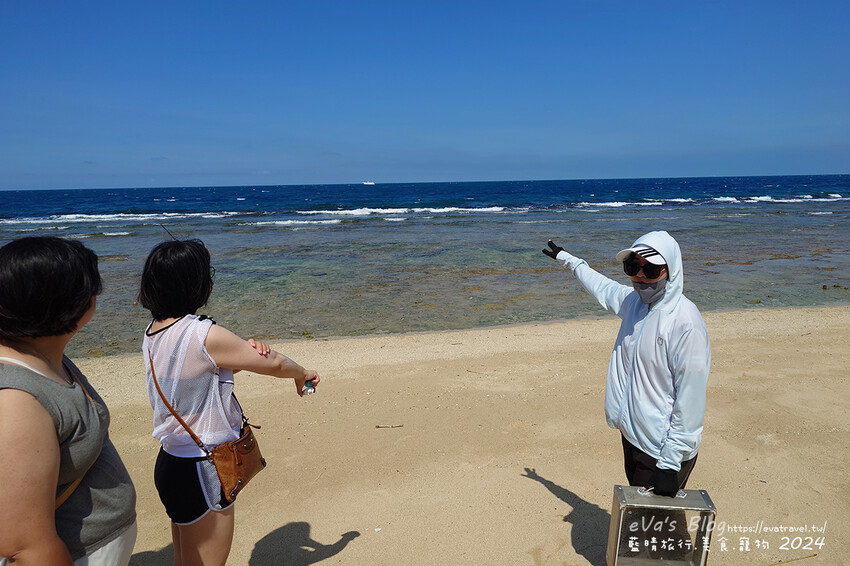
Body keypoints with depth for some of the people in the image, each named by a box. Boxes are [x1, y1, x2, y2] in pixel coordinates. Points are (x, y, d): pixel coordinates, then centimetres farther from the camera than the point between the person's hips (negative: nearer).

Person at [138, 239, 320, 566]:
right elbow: (274, 365, -12)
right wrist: (303, 374, 8)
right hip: (200, 473, -9)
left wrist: (242, 356, -5)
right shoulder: (204, 335, -25)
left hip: (172, 462, 9)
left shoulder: (152, 333, 1)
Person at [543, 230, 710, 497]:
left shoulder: (686, 323, -21)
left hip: (661, 451, -7)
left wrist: (671, 464, -21)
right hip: (631, 436, 7)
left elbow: (690, 400, -21)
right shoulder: (632, 300, 2)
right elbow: (601, 285, 25)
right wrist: (568, 259, 40)